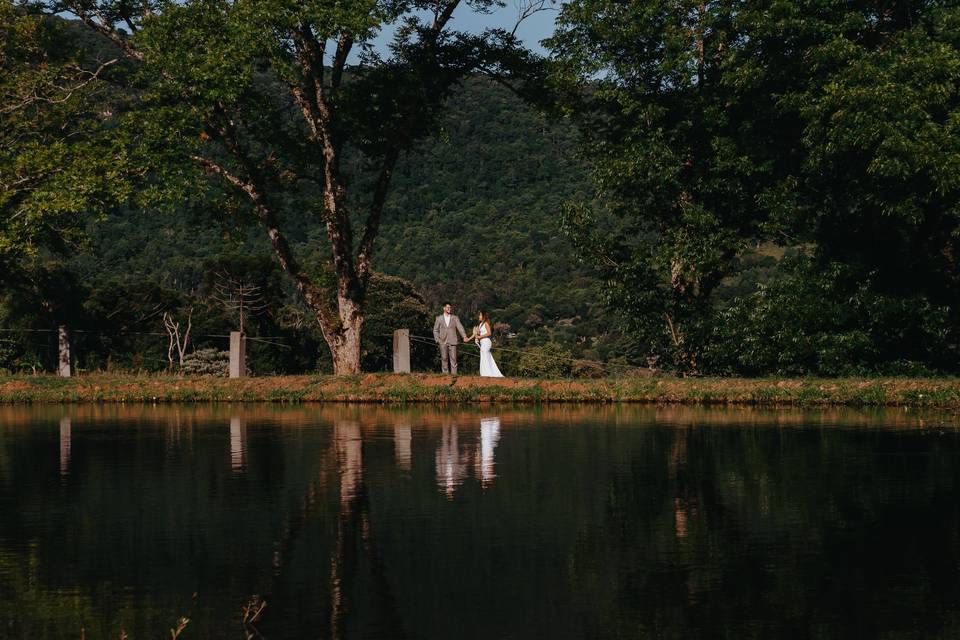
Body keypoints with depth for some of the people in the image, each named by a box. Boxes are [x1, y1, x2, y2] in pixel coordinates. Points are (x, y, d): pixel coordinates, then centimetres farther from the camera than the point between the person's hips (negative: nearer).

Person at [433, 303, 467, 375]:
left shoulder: (455, 318, 8)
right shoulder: (439, 318, 9)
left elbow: (460, 328, -2)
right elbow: (435, 330, 12)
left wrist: (464, 336, -17)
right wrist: (437, 340, -2)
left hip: (452, 342, 0)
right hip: (443, 342, 0)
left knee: (453, 358, -6)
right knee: (444, 358, 0)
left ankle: (454, 374, -5)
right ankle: (445, 373, 5)